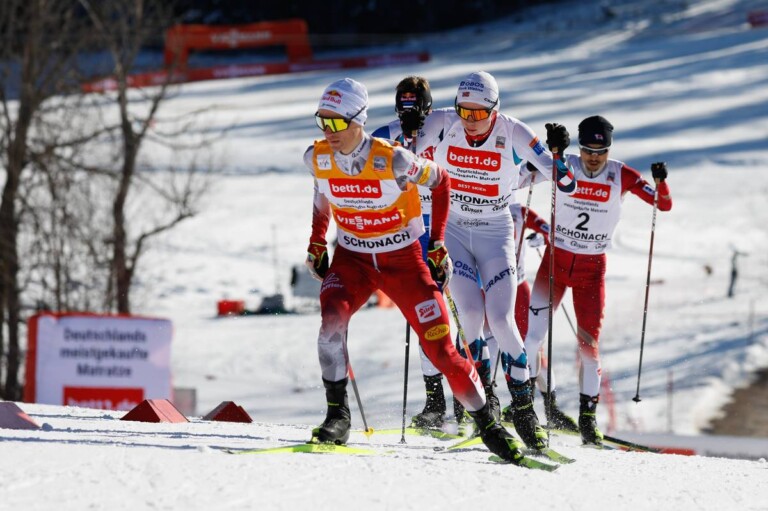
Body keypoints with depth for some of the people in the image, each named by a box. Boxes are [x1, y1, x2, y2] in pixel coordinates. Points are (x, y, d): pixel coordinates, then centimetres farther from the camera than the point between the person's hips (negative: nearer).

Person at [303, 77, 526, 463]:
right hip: (353, 258, 3)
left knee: (440, 347, -5)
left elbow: (440, 181, -7)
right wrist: (316, 242, 11)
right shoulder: (317, 159, -12)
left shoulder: (392, 160, -25)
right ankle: (337, 415, -18)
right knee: (332, 319, -28)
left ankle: (487, 424, 13)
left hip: (403, 259, -3)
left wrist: (437, 243, -5)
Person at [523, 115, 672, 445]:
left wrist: (660, 181, -28)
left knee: (589, 343, -3)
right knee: (532, 334, -10)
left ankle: (588, 418, 7)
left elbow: (665, 205, -7)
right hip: (555, 260, 0)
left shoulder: (621, 176, -7)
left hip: (592, 269, 0)